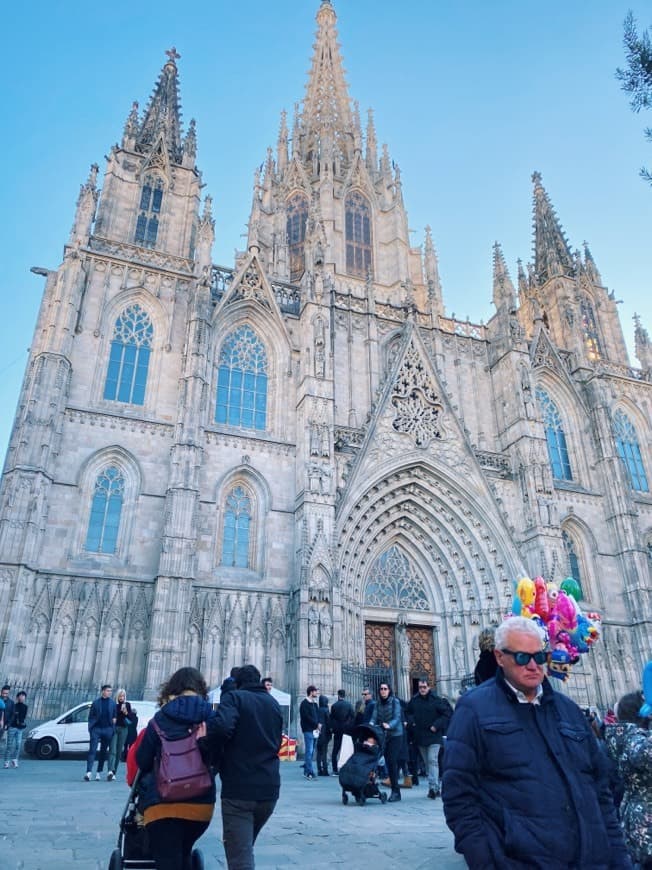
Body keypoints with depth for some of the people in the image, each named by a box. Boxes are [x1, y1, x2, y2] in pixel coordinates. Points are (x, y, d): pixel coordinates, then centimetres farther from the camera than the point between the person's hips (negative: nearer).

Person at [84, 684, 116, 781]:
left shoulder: (112, 703, 7)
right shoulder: (96, 702, -1)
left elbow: (115, 716, 12)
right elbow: (91, 716, 0)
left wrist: (114, 720, -6)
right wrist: (90, 727, -7)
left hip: (107, 729, 3)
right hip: (96, 728, -3)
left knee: (104, 751, 10)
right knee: (92, 750, -9)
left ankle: (99, 772, 21)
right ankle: (88, 772, -10)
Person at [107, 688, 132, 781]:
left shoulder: (127, 705, 7)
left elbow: (131, 718, 5)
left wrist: (126, 713, -11)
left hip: (123, 729, 2)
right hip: (114, 728, -2)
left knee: (119, 751, 4)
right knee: (112, 750, -13)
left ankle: (114, 773, 12)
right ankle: (110, 771, -22)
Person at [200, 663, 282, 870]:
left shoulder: (234, 697, -4)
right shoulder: (274, 704, 15)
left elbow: (221, 726, -23)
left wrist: (210, 752, -7)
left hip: (238, 789, -6)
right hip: (269, 788, 6)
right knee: (244, 846, 26)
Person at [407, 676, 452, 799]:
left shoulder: (436, 699, -10)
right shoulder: (414, 700, 4)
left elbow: (448, 713, -9)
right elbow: (409, 712, 22)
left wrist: (437, 725, -14)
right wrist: (411, 722, 3)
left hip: (434, 737, -5)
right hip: (420, 737, 5)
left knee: (432, 761, -14)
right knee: (427, 762, 11)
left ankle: (433, 787, -16)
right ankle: (435, 788, 21)